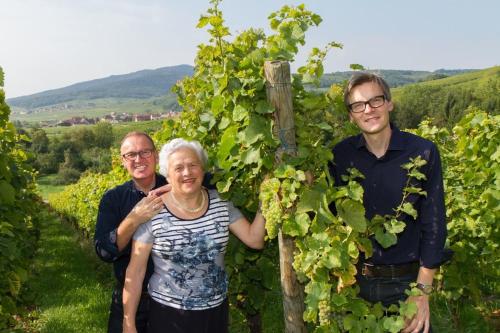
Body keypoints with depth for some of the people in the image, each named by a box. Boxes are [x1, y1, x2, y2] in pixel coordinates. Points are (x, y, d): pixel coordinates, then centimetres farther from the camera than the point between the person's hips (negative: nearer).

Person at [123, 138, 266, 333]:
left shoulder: (221, 202, -3)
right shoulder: (152, 212, -14)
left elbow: (255, 240, -4)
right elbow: (135, 272, -10)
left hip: (216, 310, 4)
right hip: (168, 314, -3)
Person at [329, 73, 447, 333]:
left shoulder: (423, 152, -10)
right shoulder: (339, 155, -4)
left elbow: (433, 225, -8)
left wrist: (422, 291, -10)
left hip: (406, 281, -2)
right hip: (355, 280, 2)